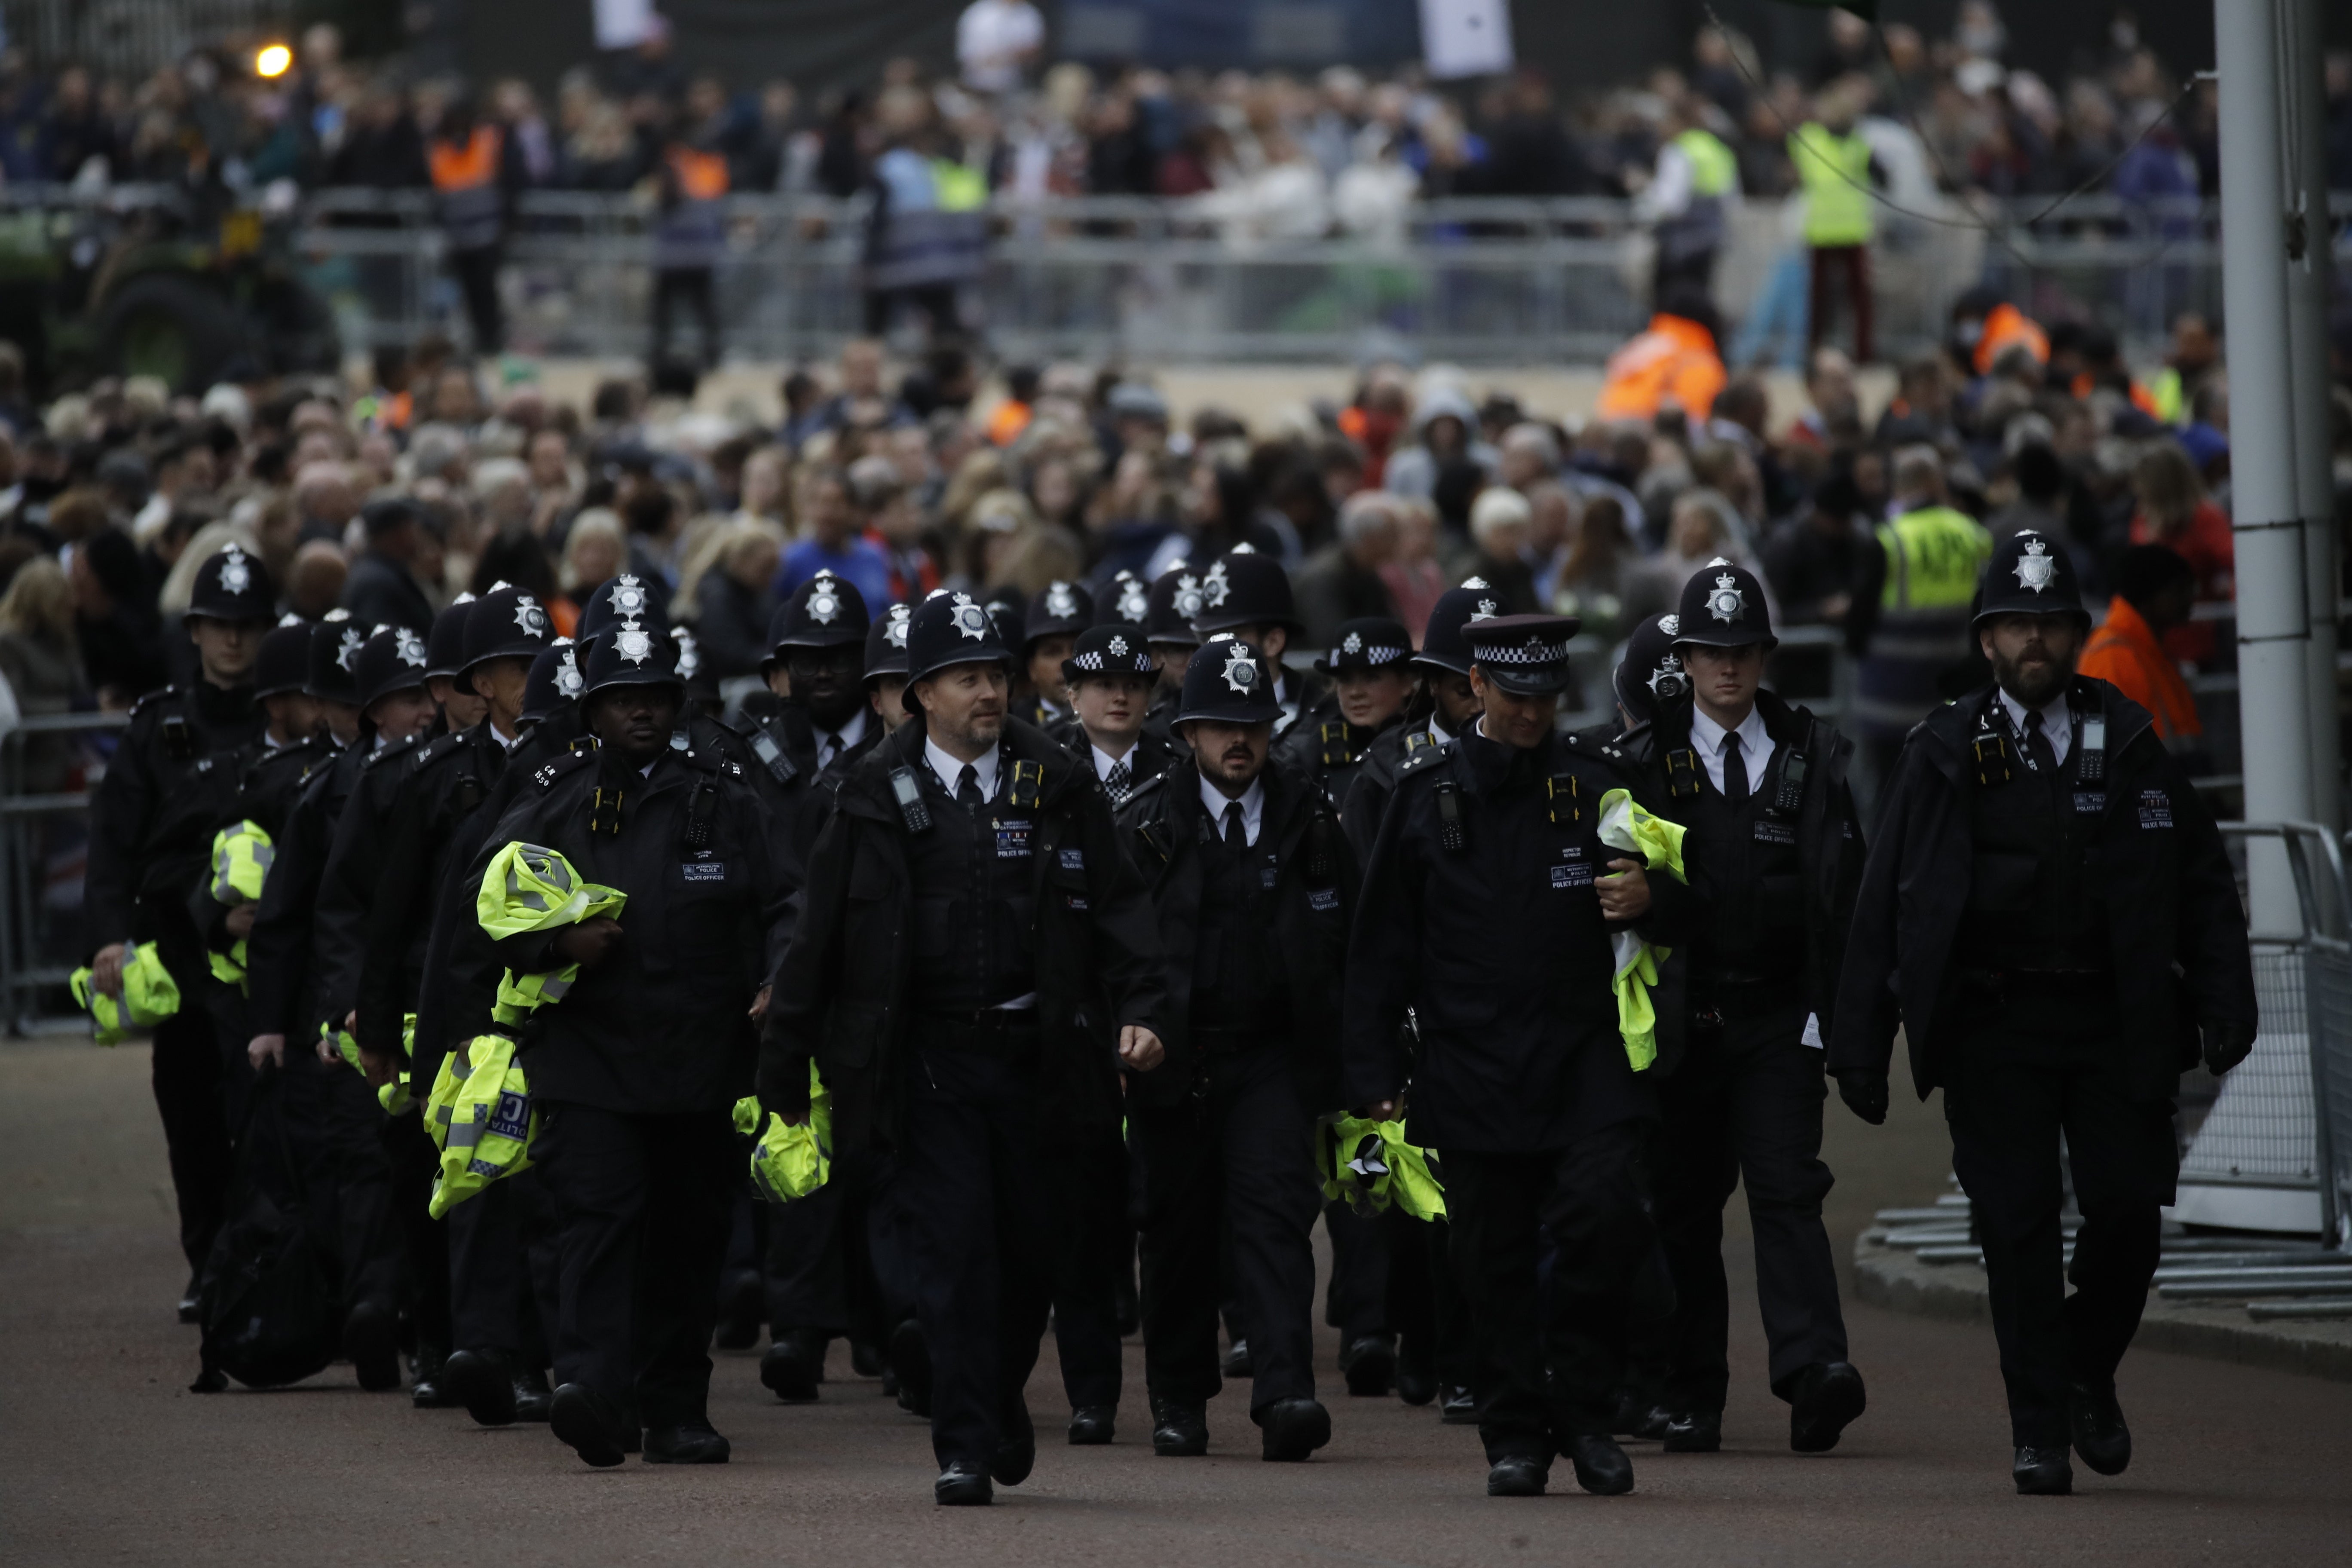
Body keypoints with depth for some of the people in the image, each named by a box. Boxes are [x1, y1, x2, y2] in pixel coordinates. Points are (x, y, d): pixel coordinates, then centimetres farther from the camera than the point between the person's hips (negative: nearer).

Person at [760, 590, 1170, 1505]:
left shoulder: (1058, 789, 5)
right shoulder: (878, 798, 2)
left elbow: (1117, 906, 5)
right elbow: (821, 936, 4)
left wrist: (1142, 1009, -11)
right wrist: (784, 1071, 4)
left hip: (1036, 1051, 2)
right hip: (931, 1059, -2)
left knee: (1031, 1250, 8)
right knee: (952, 1251, -7)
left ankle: (1001, 1401, 34)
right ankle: (965, 1451, -4)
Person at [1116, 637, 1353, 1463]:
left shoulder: (1307, 816, 2)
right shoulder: (1148, 822, -1)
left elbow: (1348, 939, 7)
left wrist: (1353, 1059, 4)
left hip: (1273, 1055, -1)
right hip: (1174, 1055, 1)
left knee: (1275, 1210, -14)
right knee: (1177, 1229, 8)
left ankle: (1285, 1394, -24)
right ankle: (1179, 1400, 23)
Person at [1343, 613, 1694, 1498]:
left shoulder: (1602, 784, 7)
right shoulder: (1426, 794, 7)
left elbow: (1678, 913, 12)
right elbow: (1380, 948, 9)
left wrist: (1650, 901, -13)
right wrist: (1374, 1075, 4)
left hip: (1587, 1051, -1)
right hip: (1474, 1056, 1)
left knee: (1603, 1210, -18)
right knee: (1495, 1259, 2)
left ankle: (1583, 1411, -2)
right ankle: (1515, 1436, 12)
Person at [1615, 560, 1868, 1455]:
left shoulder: (1813, 757, 7)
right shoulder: (1642, 760, 4)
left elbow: (1840, 892, 5)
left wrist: (1834, 1012, -2)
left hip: (1778, 1017, 0)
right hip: (1679, 1014, 1)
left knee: (1787, 1187, -13)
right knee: (1685, 1203, 5)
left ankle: (1814, 1370, -25)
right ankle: (1691, 1401, 11)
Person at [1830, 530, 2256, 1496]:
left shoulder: (2128, 743, 7)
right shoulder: (1946, 754, 3)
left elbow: (2203, 881, 8)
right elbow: (1883, 904, 4)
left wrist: (2224, 1002, -3)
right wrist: (1859, 1044, 0)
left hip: (2117, 1020, 1)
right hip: (1993, 1025, -1)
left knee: (2129, 1211, -4)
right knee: (2019, 1226, -4)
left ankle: (2089, 1375, 23)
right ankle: (2039, 1431, 3)